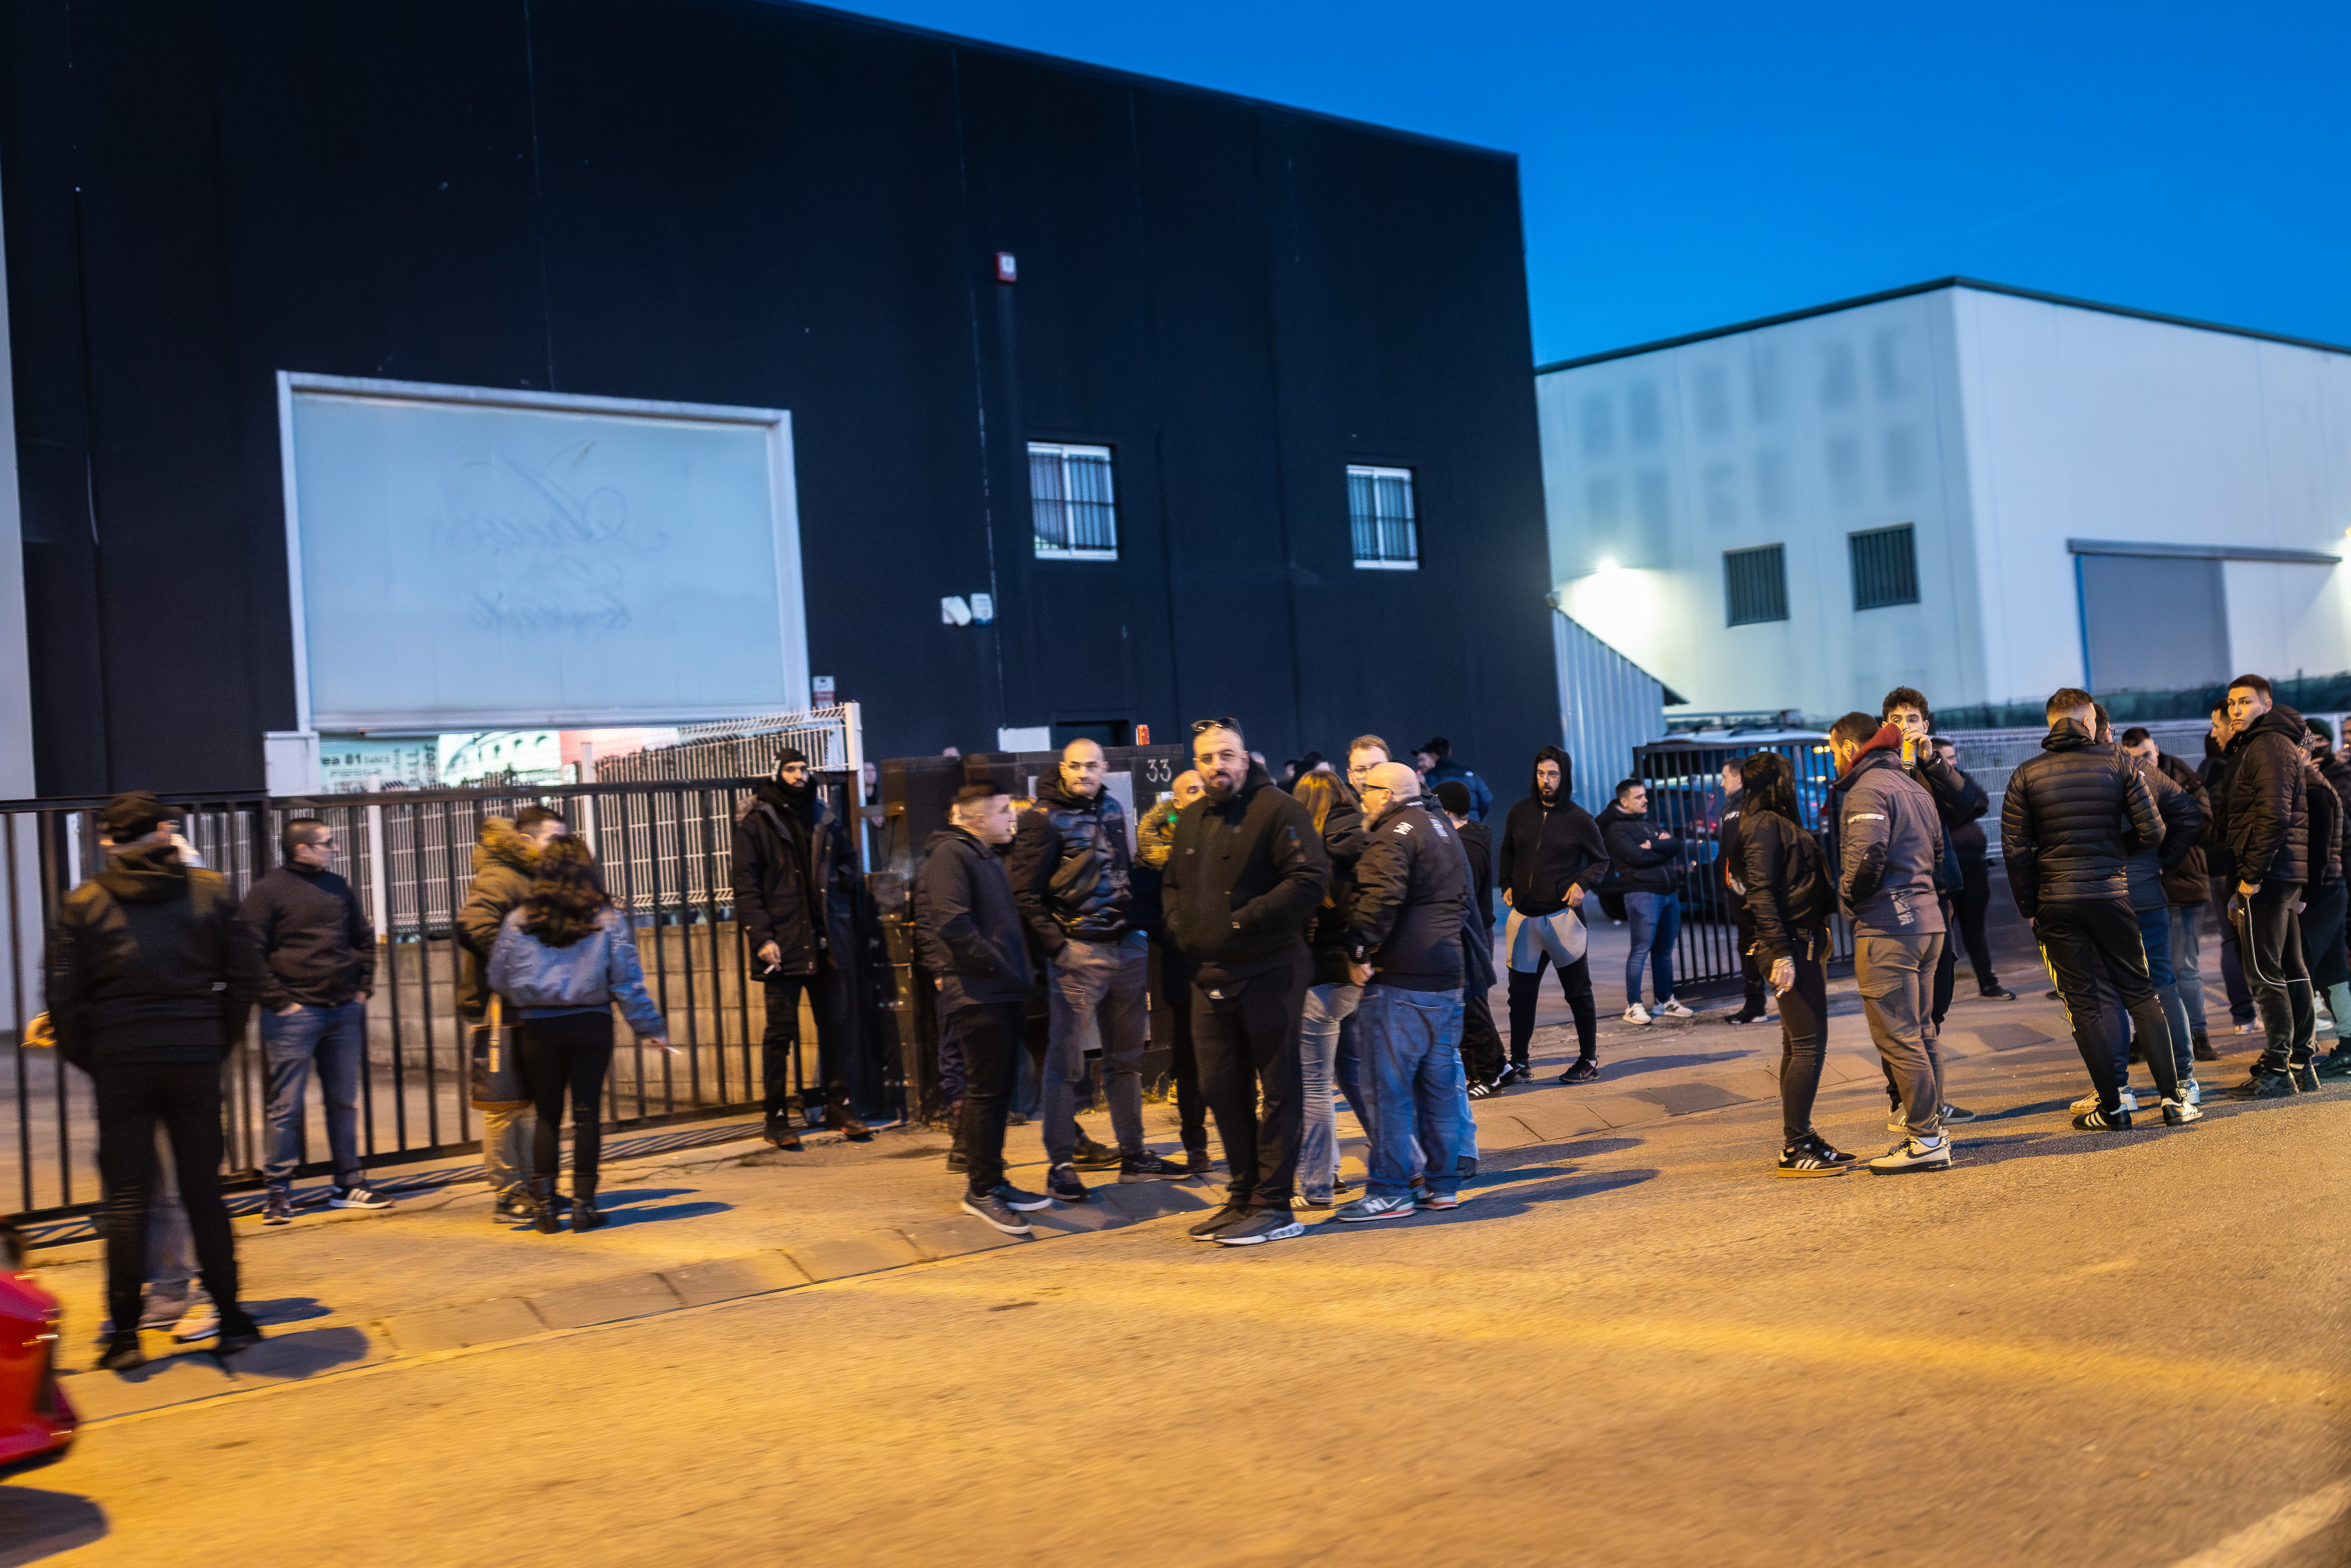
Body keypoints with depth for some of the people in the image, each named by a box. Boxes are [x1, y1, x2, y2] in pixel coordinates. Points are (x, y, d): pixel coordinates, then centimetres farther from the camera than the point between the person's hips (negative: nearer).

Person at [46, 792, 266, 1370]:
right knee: (204, 1191, 9)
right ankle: (230, 1319, 12)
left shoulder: (84, 904, 0)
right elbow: (245, 979, 2)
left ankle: (125, 1333, 8)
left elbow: (65, 997, -3)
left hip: (120, 1063, -1)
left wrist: (88, 1061, 8)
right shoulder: (211, 891, 3)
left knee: (126, 1199, 5)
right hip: (195, 1060, 1)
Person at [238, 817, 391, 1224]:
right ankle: (279, 1192, 7)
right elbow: (252, 953, -9)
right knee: (286, 1106, -2)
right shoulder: (267, 892, -5)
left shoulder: (338, 888, 13)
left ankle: (349, 1184, 19)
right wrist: (278, 1000, -13)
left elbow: (364, 939, 21)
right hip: (294, 1014, -6)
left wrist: (362, 987, 11)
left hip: (344, 1011, 6)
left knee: (344, 1102, 10)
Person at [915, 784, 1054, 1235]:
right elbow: (954, 926, -21)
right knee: (986, 1089, -6)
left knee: (996, 1090, 13)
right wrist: (1001, 970, -16)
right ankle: (981, 1190, 1)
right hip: (977, 994, -10)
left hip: (1003, 995, 10)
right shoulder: (950, 855, -10)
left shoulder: (987, 857, 22)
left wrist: (1018, 976, 12)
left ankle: (990, 1181, 20)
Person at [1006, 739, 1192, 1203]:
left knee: (1126, 1058, 13)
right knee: (1066, 1062, -4)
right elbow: (1025, 893, -12)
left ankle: (1133, 1156, 21)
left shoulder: (1112, 809, 12)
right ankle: (1060, 1165, 3)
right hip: (1077, 953, -7)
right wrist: (1057, 946, -16)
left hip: (1126, 948, 7)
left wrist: (1136, 927, 12)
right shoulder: (1044, 819, -8)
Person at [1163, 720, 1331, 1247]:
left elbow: (1310, 879, -20)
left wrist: (1246, 919, -19)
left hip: (1269, 971, -8)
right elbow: (1174, 883, 28)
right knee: (1221, 1088, 13)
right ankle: (1244, 1195, 25)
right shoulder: (1191, 819, 14)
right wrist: (1178, 923, 8)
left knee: (1276, 1090, 1)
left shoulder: (1277, 809, -10)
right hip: (1210, 976, 8)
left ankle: (1274, 1206, 6)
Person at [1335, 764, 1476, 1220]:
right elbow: (1462, 899, 26)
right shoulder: (1444, 831, 20)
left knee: (1388, 1085, -3)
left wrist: (1360, 944, -16)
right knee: (1440, 1081, 12)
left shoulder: (1394, 835, -10)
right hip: (1446, 976, 9)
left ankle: (1390, 1190, 0)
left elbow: (1382, 896, -25)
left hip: (1399, 978, -9)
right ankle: (1444, 1183, 17)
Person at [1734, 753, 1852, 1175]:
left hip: (1805, 944, 10)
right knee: (1808, 1045, -10)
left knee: (1798, 1046, 12)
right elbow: (1761, 892, -19)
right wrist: (1780, 953, -24)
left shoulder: (1780, 823, 19)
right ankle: (1794, 1148, -7)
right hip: (1791, 946, -10)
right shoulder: (1764, 825, -11)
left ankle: (1800, 1139, 18)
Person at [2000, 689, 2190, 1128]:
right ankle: (2172, 1099, 6)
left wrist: (2028, 907, 3)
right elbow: (2151, 830, -5)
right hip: (2112, 894, 0)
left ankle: (2112, 1108, 5)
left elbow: (2014, 847, -5)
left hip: (2055, 903, 0)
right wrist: (2116, 849, 15)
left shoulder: (2026, 775, -1)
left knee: (2083, 1003, 5)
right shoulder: (2117, 763, -1)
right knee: (2140, 994, 9)